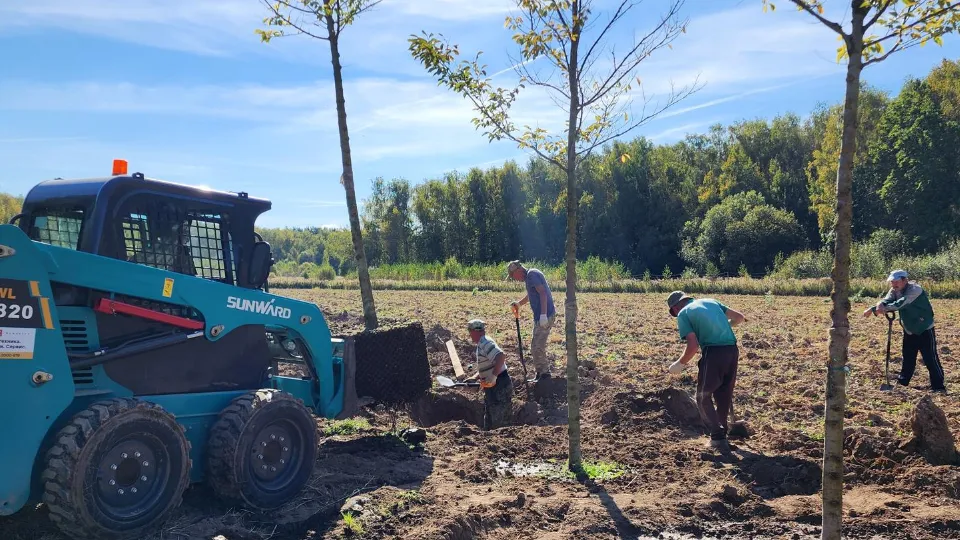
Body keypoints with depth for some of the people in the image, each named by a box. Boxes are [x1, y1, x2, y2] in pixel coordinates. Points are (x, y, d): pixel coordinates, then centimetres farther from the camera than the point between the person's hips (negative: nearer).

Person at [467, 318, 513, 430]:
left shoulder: (485, 343, -19)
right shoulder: (481, 344, 14)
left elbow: (501, 356, -35)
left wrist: (493, 376, -33)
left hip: (499, 386, -11)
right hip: (492, 387, 11)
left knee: (499, 422, -4)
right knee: (489, 420, 20)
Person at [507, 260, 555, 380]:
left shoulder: (532, 274, -13)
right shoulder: (529, 277, 18)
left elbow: (543, 293, -24)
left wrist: (543, 315, -29)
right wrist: (518, 303, 18)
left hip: (545, 316, -11)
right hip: (540, 317, 11)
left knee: (537, 347, -6)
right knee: (536, 346, 17)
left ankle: (544, 372, 5)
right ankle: (541, 372, 27)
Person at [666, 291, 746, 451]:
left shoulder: (683, 314, 3)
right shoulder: (710, 301, 20)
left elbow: (694, 345, -8)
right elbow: (740, 317, 22)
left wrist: (680, 364, 5)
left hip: (713, 352, -6)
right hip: (732, 350, 6)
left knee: (704, 397, 11)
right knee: (724, 396, 22)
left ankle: (718, 437, 7)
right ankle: (721, 432, 33)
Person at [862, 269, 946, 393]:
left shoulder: (914, 289, -23)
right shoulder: (894, 291, -1)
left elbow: (902, 303, -39)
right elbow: (886, 301, -18)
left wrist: (884, 308, -51)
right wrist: (873, 308, -40)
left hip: (925, 330, -7)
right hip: (909, 331, 7)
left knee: (931, 359, -6)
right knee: (908, 358, 17)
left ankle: (938, 386, 2)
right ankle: (903, 381, 28)